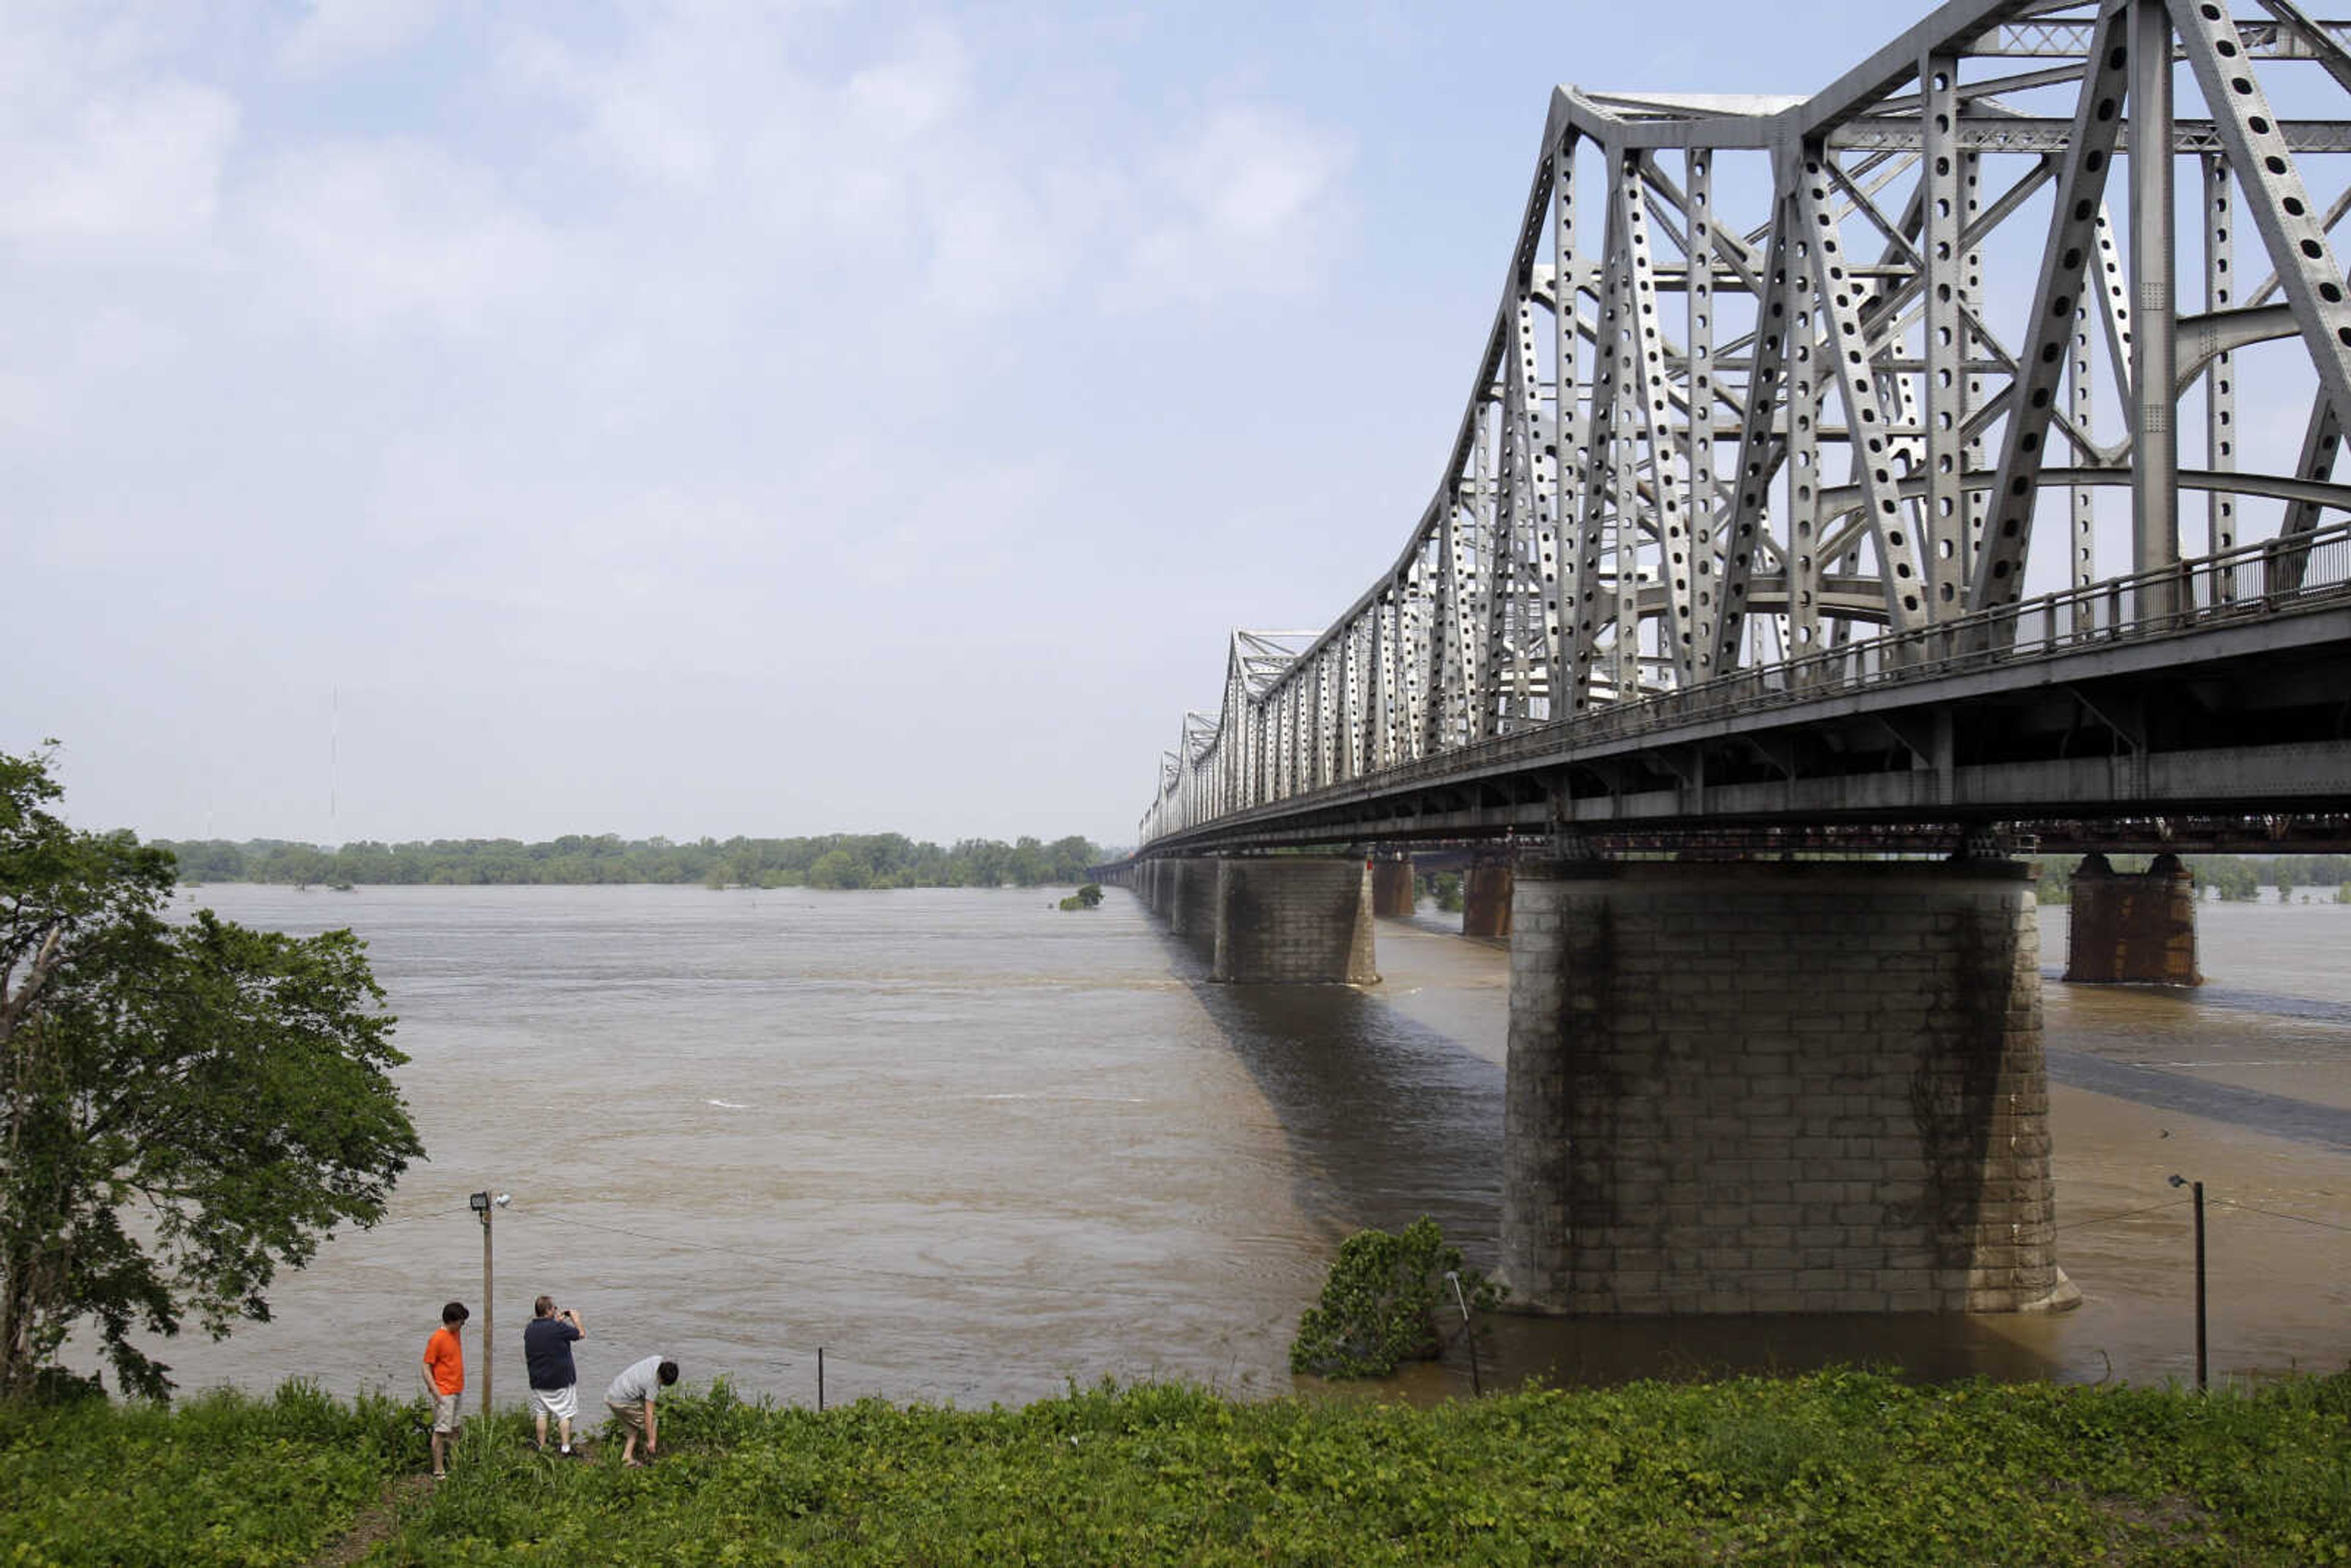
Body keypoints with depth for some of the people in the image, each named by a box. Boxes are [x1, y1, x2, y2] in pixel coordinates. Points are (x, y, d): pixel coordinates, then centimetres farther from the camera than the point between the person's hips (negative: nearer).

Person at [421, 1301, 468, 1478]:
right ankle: (439, 1471, -1)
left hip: (457, 1390, 8)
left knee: (454, 1430, 13)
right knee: (441, 1431, -5)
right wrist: (437, 1394, -19)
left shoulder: (457, 1333, 9)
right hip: (445, 1394, -8)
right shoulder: (437, 1339, -15)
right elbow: (426, 1369, -14)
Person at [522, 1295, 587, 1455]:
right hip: (561, 1380, -5)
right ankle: (566, 1448, 4)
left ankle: (542, 1446, 19)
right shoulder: (558, 1328, -19)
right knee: (565, 1414, 4)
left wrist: (557, 1321, 17)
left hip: (538, 1381, 5)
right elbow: (581, 1334, -7)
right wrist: (576, 1319, 10)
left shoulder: (529, 1329, -1)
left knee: (542, 1414, 14)